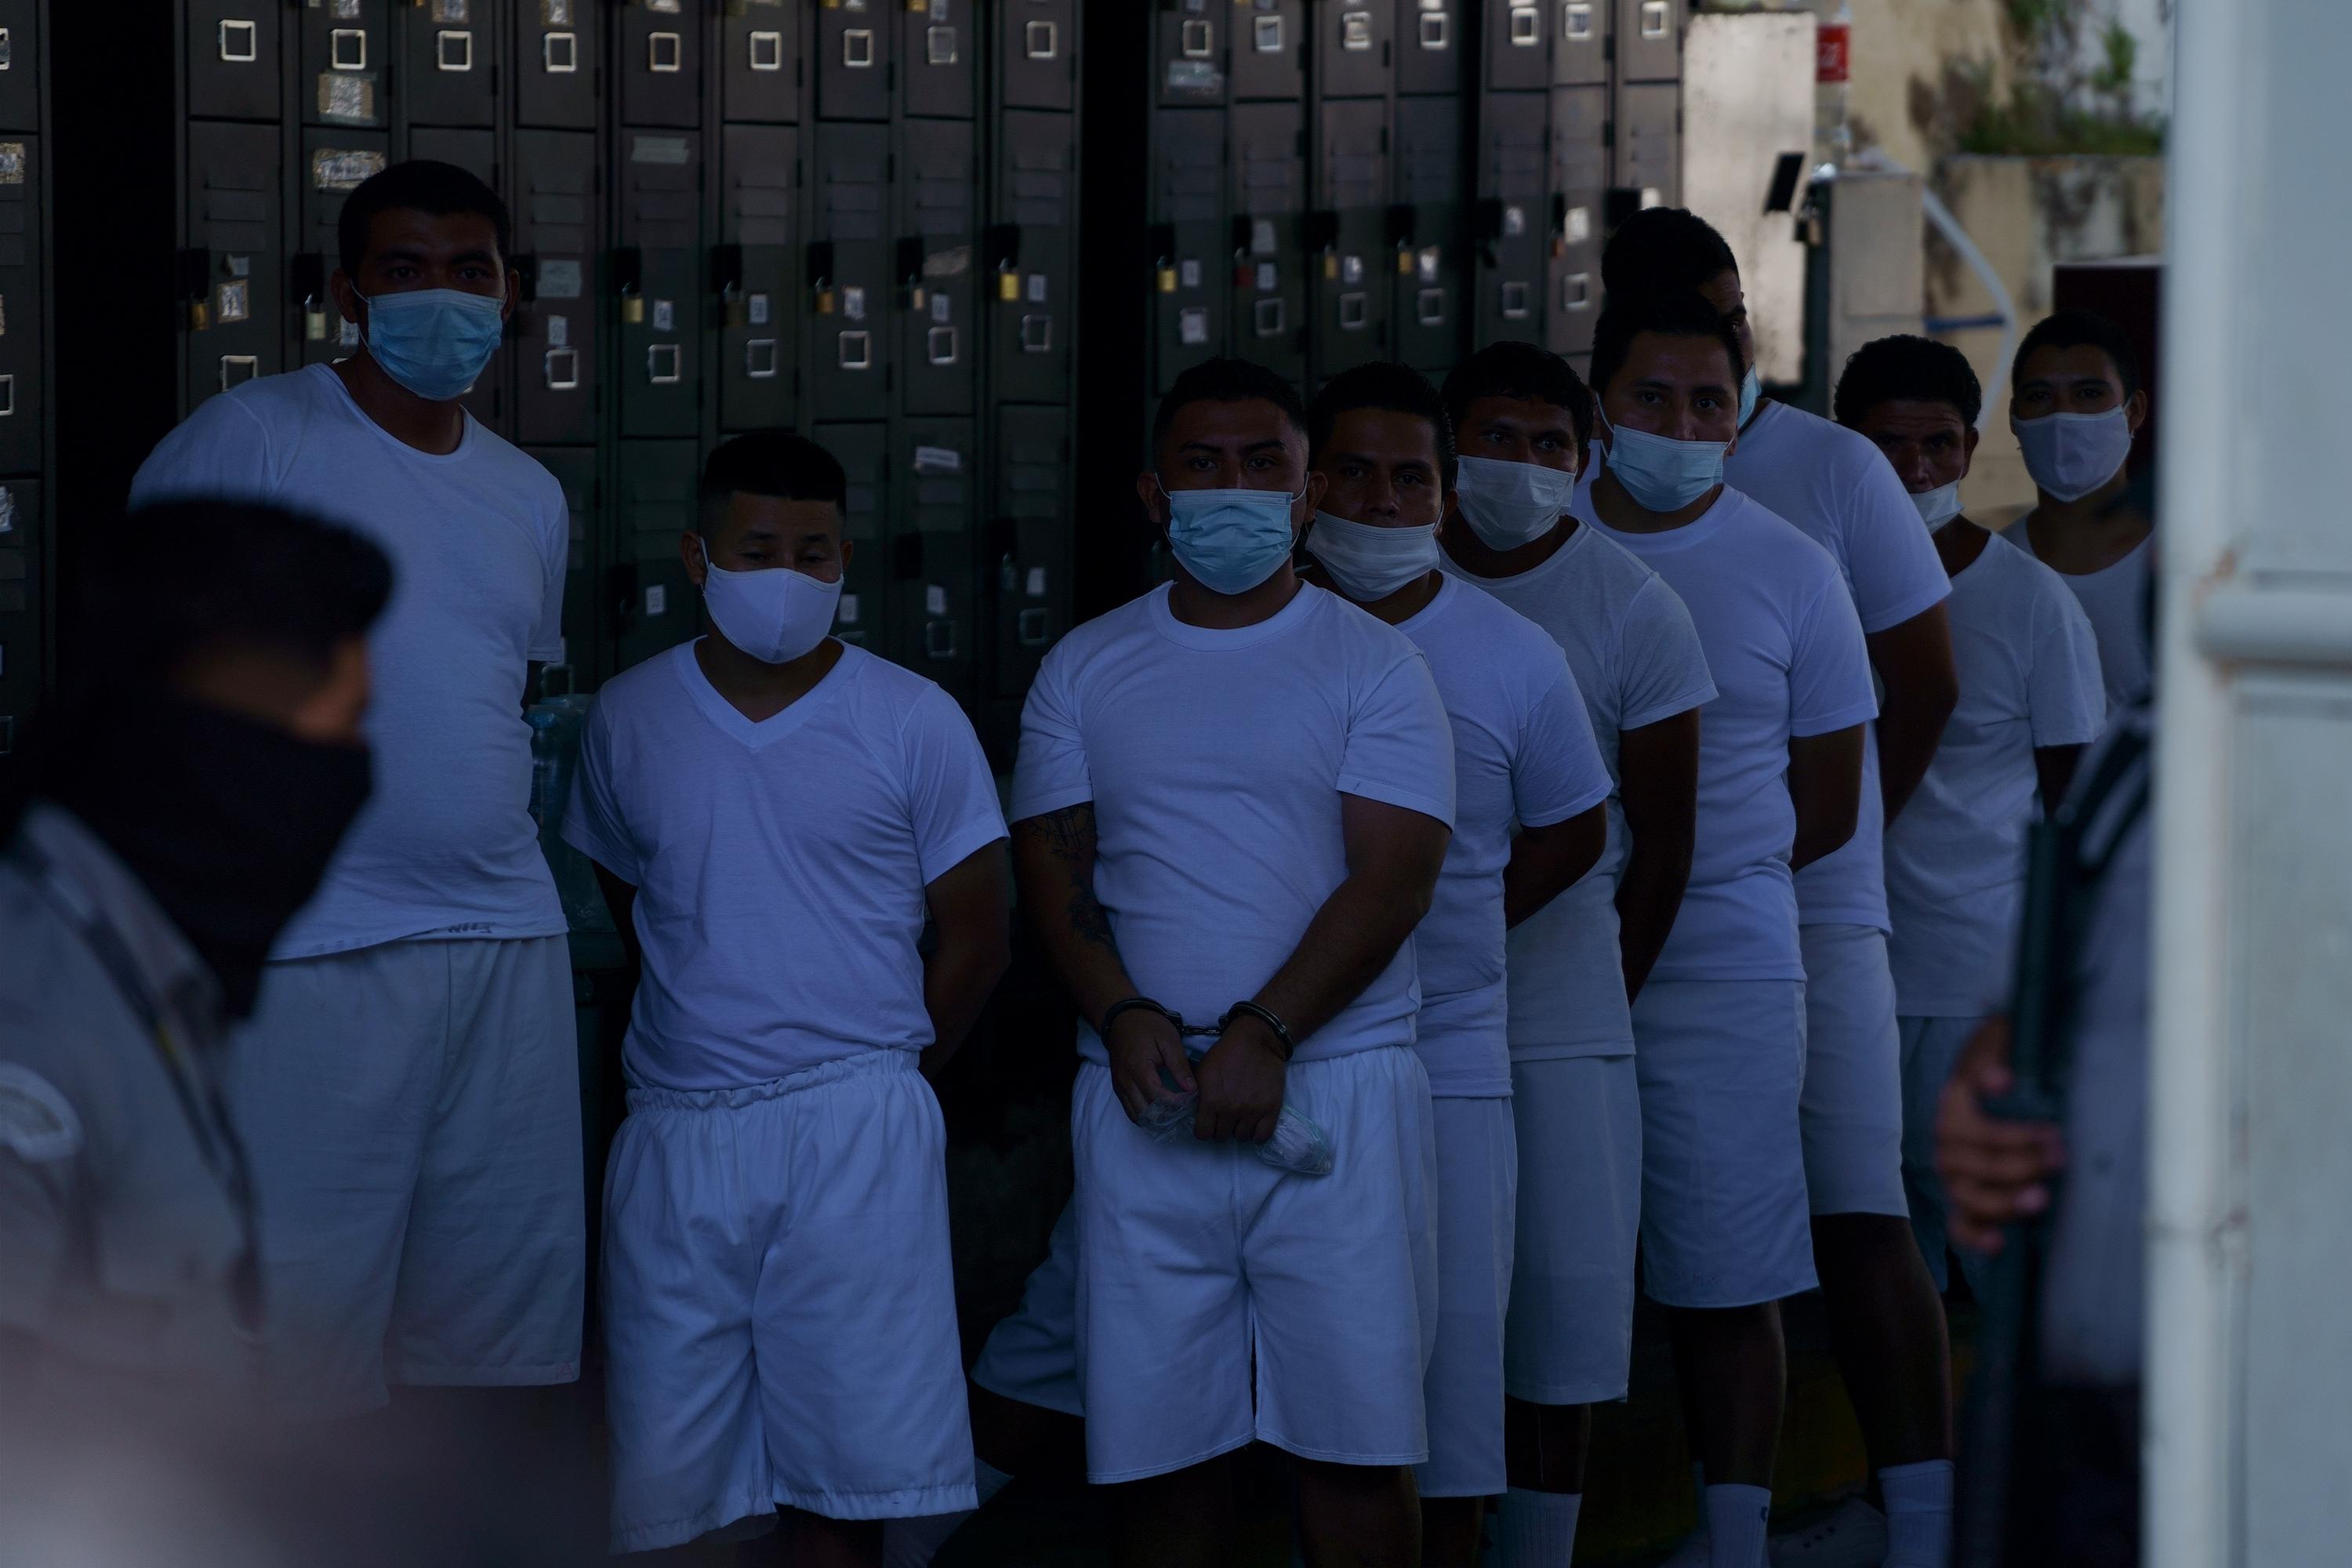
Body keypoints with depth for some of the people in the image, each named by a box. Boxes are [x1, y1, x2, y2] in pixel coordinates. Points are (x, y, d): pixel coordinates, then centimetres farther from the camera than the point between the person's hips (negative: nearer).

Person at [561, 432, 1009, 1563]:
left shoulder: (914, 724, 3)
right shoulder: (627, 719, 8)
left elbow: (974, 939, 8)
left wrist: (876, 1073, 6)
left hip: (856, 1137, -2)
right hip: (676, 1131, 2)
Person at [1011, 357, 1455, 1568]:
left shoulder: (1369, 663, 4)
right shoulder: (1087, 670, 13)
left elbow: (1392, 879, -5)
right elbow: (1049, 872, 8)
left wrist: (1264, 1034, -16)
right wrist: (1123, 1017, -10)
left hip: (1334, 1078, -2)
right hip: (1142, 1093, 2)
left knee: (1355, 1437, -4)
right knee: (1157, 1440, 1)